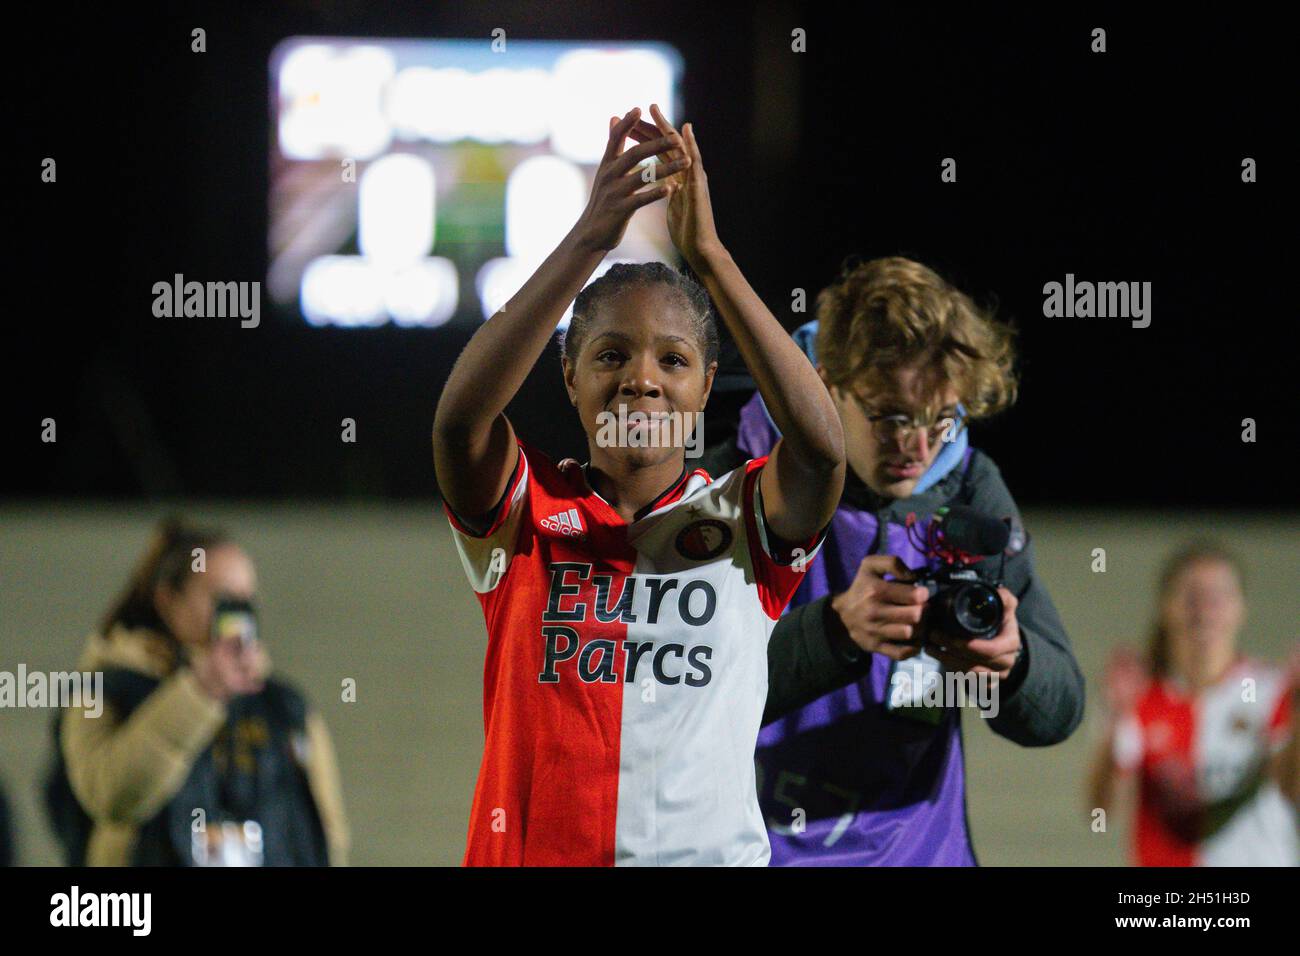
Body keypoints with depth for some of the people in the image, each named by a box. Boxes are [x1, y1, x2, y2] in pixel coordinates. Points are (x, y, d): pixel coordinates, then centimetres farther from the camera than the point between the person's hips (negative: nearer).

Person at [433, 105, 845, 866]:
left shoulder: (740, 521, 2)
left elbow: (821, 446, -17)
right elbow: (460, 419, -17)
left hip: (711, 849, 0)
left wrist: (707, 254, -20)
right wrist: (587, 241, -23)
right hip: (531, 850, 0)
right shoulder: (529, 514, 2)